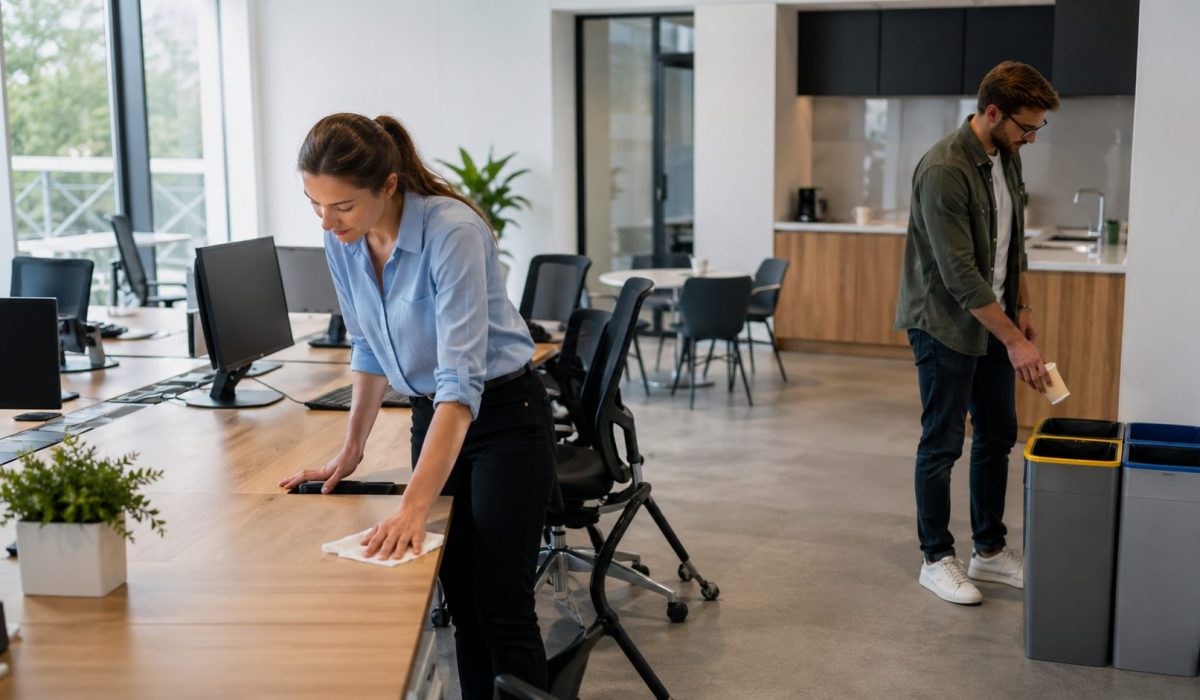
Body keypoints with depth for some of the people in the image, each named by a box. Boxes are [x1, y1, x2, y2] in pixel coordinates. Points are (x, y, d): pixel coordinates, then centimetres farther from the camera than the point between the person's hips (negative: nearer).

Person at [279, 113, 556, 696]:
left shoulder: (451, 231, -28)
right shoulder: (342, 242, -6)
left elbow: (461, 379, -35)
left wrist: (414, 507, -41)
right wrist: (351, 450, 5)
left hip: (504, 417, -6)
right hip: (432, 418, 6)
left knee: (503, 609, -4)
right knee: (462, 604, 11)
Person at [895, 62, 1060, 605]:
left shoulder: (1007, 158, 4)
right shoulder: (944, 169, -25)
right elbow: (959, 271, -27)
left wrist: (1022, 307, 13)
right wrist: (1015, 341, -27)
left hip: (994, 321, 9)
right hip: (946, 325, -9)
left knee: (998, 436, 14)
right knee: (943, 444, 1)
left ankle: (990, 550, 26)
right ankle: (936, 558, 15)